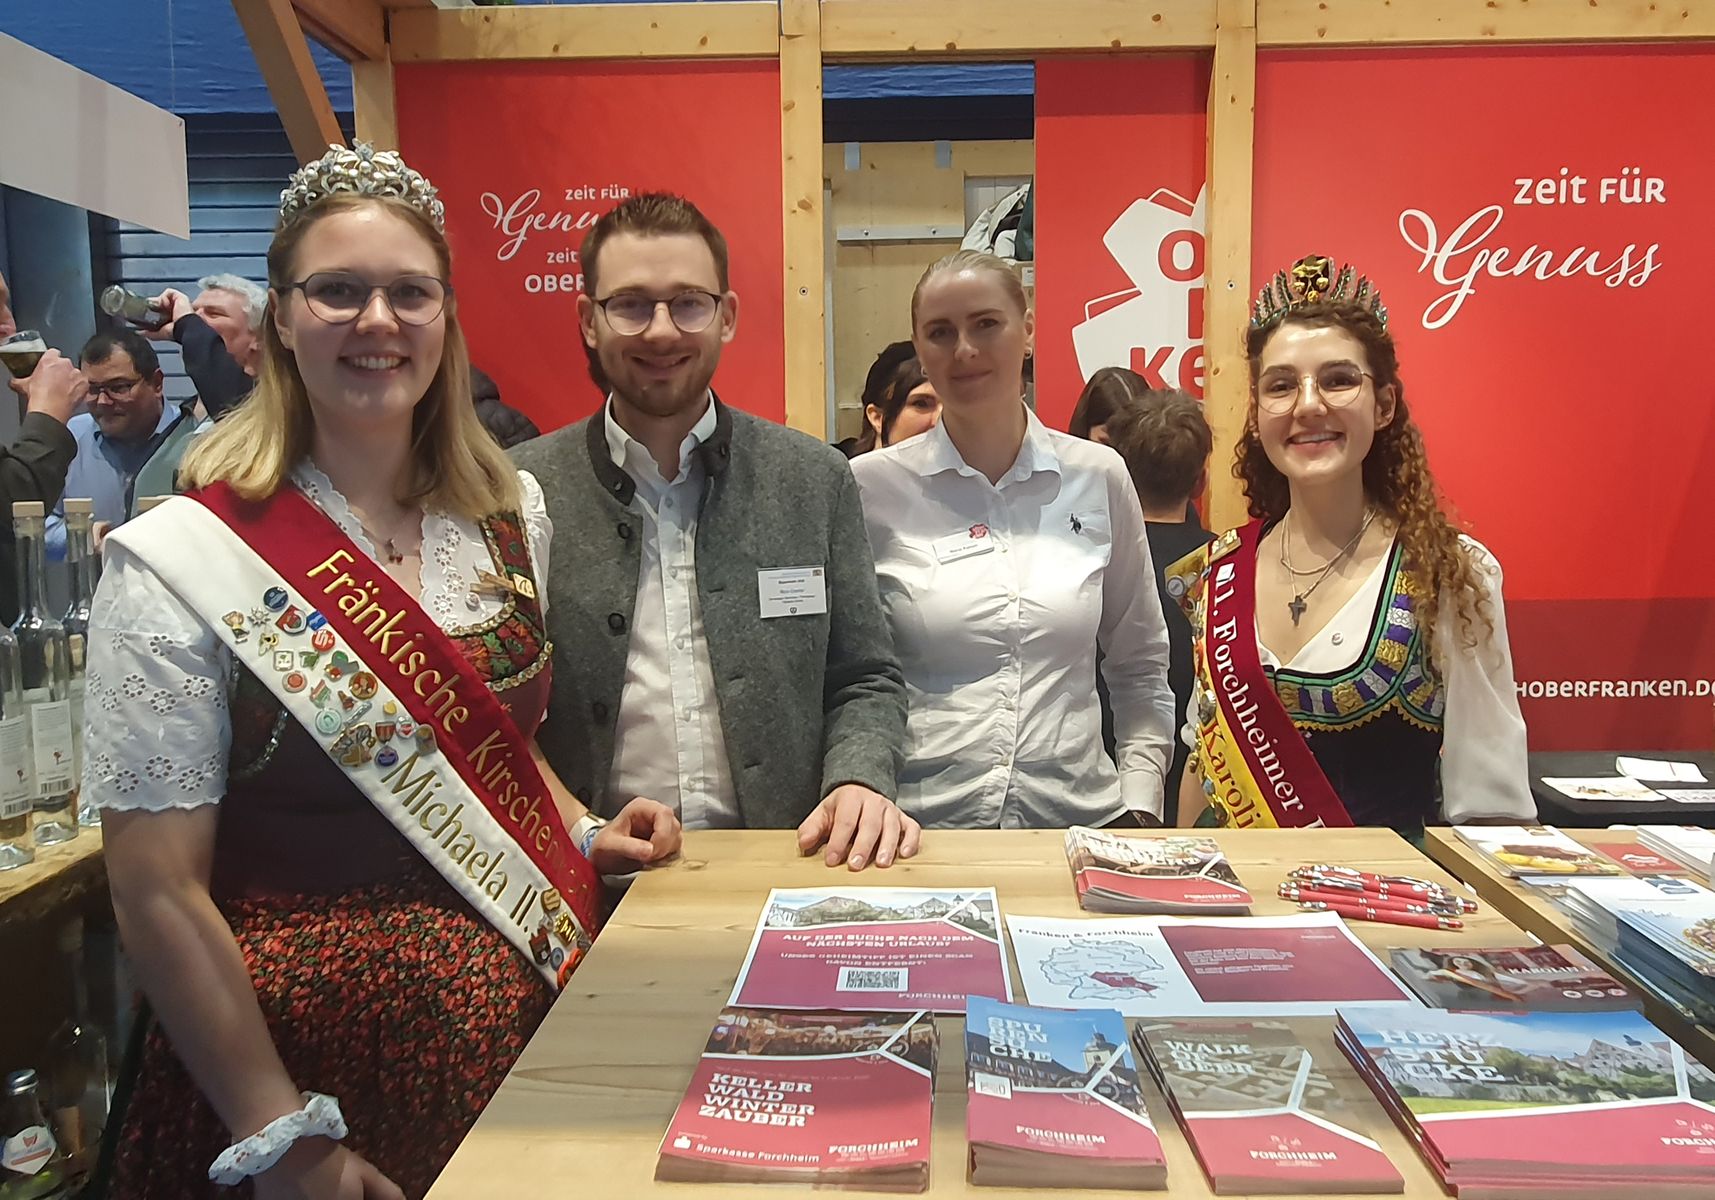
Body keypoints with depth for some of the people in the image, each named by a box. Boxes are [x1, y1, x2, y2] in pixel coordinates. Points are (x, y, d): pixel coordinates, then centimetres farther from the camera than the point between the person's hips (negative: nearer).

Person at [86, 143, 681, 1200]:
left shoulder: (511, 516, 0)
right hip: (330, 1041, -4)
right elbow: (159, 892, -12)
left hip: (544, 994, 5)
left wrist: (584, 834, -1)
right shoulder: (182, 559, -14)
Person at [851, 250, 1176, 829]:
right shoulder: (869, 486, -2)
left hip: (1079, 817, 2)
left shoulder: (1101, 477, 4)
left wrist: (1139, 808, 6)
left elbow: (1140, 670, 13)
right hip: (918, 825, -2)